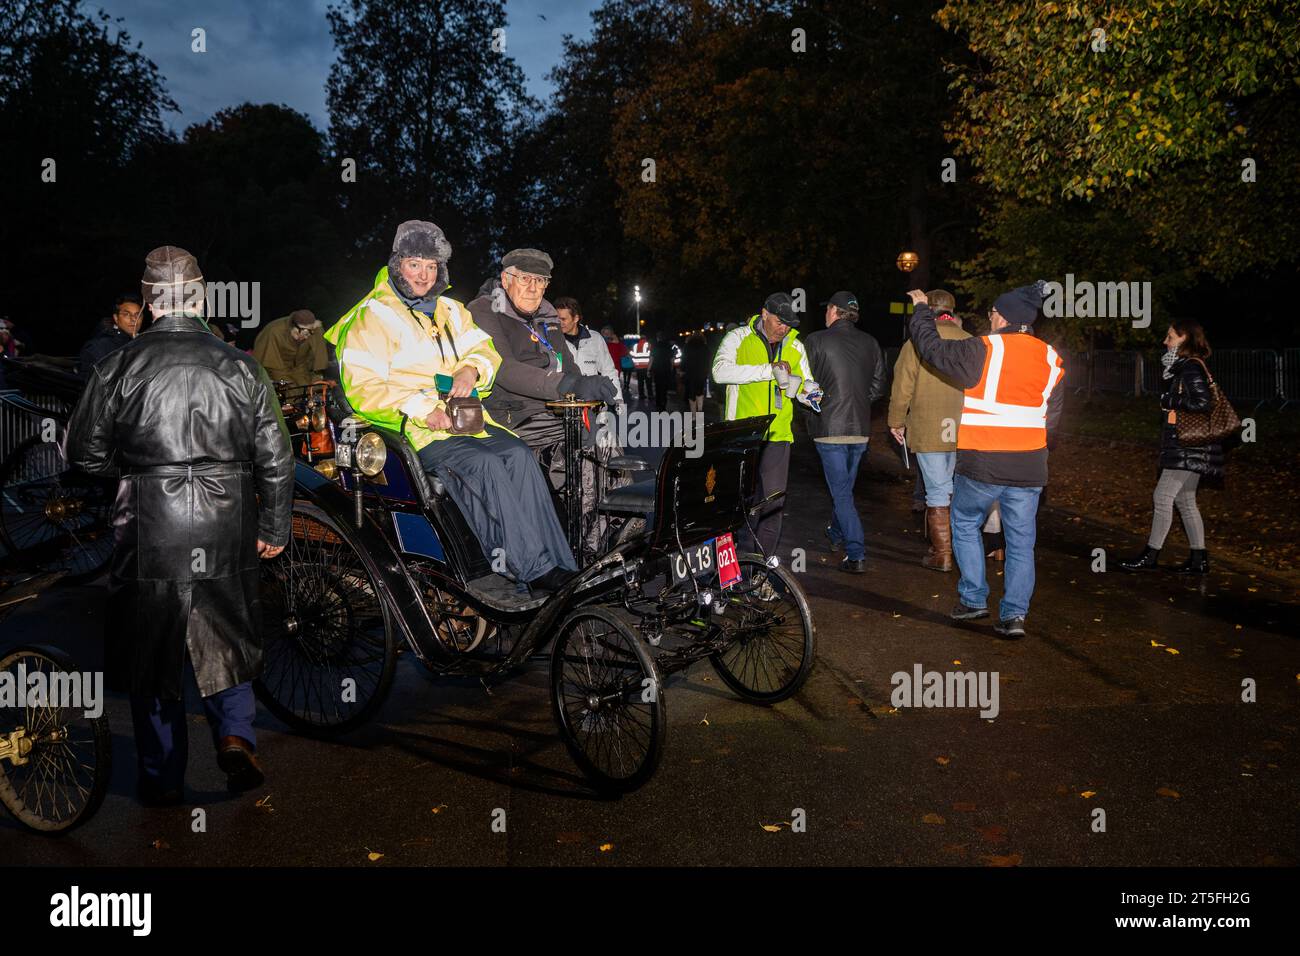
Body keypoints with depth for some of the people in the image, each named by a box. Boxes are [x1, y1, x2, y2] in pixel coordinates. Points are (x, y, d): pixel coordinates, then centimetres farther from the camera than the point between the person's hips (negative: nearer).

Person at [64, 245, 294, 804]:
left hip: (149, 528, -1)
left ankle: (162, 777, 21)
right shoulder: (239, 368, 0)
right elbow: (276, 459, 1)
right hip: (227, 530, 1)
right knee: (226, 638, 19)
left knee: (151, 648, 12)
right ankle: (236, 735, 3)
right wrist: (274, 528, 11)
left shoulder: (118, 367, -4)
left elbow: (85, 454, 2)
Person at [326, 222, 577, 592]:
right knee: (484, 464, -31)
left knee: (518, 454, -23)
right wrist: (421, 407, -21)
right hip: (414, 430, -6)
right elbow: (361, 388, -10)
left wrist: (472, 368, -5)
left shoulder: (451, 311, 23)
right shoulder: (371, 317, 0)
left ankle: (558, 564, -26)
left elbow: (485, 350, 21)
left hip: (464, 419, 6)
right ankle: (533, 569, -30)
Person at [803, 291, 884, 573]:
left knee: (841, 491, -2)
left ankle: (856, 555, -8)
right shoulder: (871, 343, 6)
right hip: (860, 427, 5)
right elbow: (879, 385, 9)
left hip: (829, 427, -5)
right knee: (845, 486, 23)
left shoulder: (816, 341, -9)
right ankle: (837, 533, 42)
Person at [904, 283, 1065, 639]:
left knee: (965, 526, 16)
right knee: (1021, 541, 9)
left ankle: (973, 599, 16)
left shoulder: (983, 351, -12)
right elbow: (1052, 414, 16)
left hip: (981, 464, -4)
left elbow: (932, 347, -3)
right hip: (1029, 468, 4)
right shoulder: (1051, 359, 7)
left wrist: (921, 309, 13)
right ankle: (1014, 614, 6)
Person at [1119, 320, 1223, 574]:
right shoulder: (1183, 367, 17)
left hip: (1187, 448, -10)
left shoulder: (1191, 368, -14)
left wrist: (1171, 402, -14)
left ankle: (1150, 556, -3)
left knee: (1163, 496, -8)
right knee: (1185, 500, 12)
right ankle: (1199, 560, 15)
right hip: (1188, 447, 10)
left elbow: (1203, 403, -22)